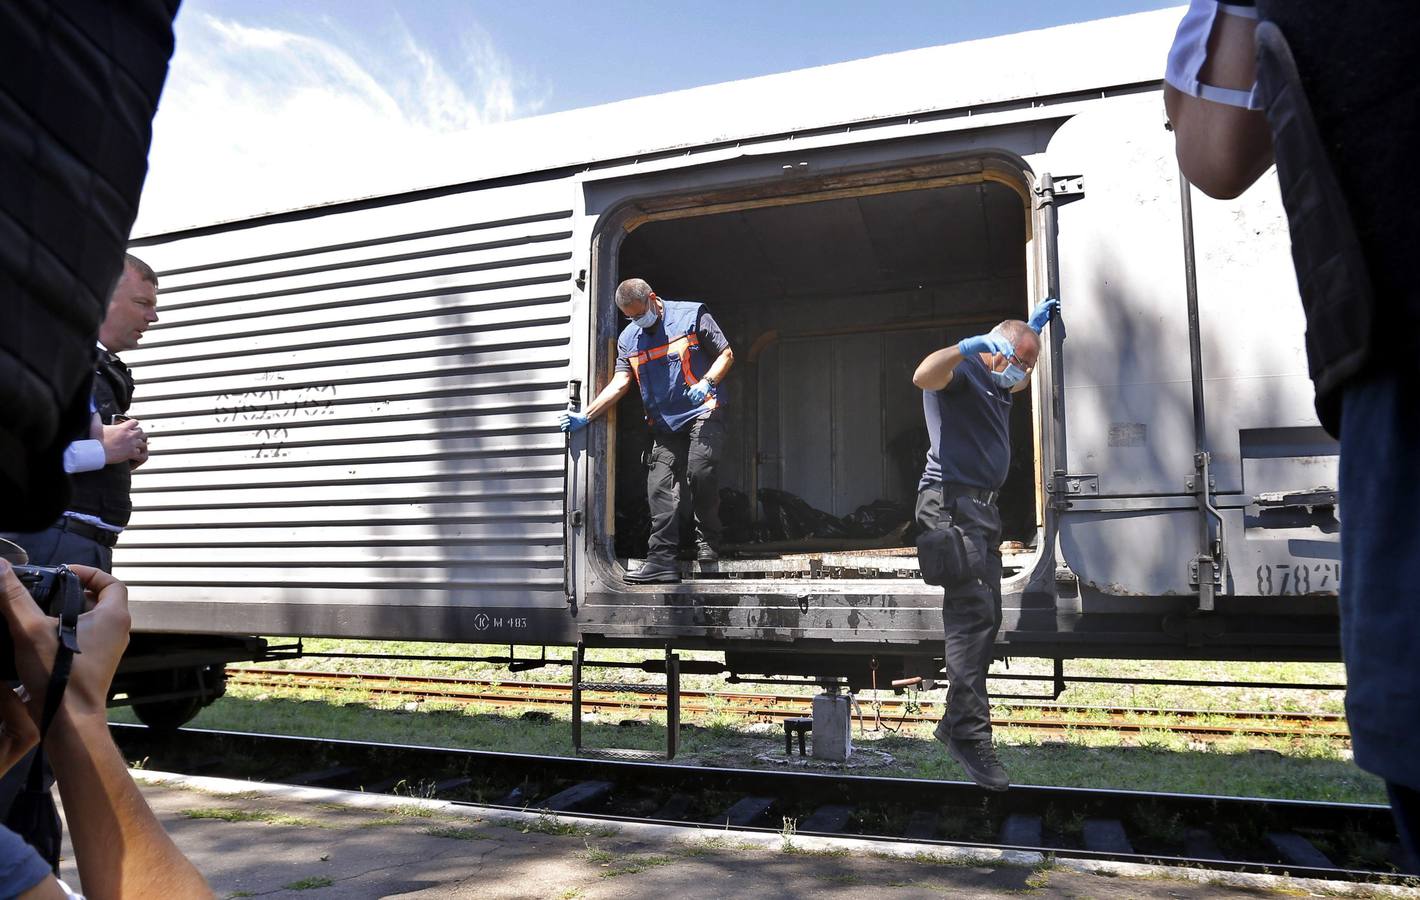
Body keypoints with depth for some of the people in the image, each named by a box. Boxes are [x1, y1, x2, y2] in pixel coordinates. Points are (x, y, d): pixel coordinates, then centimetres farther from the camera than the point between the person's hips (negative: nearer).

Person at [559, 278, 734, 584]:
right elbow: (619, 384, 6)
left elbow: (726, 354, 2)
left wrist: (706, 383, -16)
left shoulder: (692, 315, 0)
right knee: (660, 486, -7)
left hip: (702, 412, -5)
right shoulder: (628, 338, 13)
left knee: (699, 470, -23)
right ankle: (662, 560, -8)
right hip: (664, 424, 5)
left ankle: (708, 543, -4)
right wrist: (584, 416, -6)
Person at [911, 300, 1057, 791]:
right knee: (972, 614, -18)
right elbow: (923, 376, -27)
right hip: (952, 501, -10)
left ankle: (957, 720, 17)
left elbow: (1022, 381, 49)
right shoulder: (961, 370, -4)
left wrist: (1034, 327, 41)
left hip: (982, 506, 10)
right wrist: (970, 346, -38)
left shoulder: (998, 384, 24)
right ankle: (969, 733, -18)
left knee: (986, 618, 9)